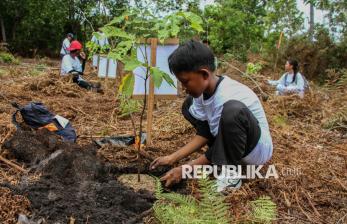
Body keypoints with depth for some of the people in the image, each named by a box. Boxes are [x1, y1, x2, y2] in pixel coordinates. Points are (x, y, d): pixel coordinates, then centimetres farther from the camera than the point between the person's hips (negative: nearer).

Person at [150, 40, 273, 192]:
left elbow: (219, 139, -23)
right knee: (189, 106, 4)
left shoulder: (227, 97, -31)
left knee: (233, 110, -39)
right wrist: (172, 158, -9)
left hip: (258, 149, -8)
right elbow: (204, 133, -3)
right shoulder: (202, 90, -8)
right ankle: (222, 159, 4)